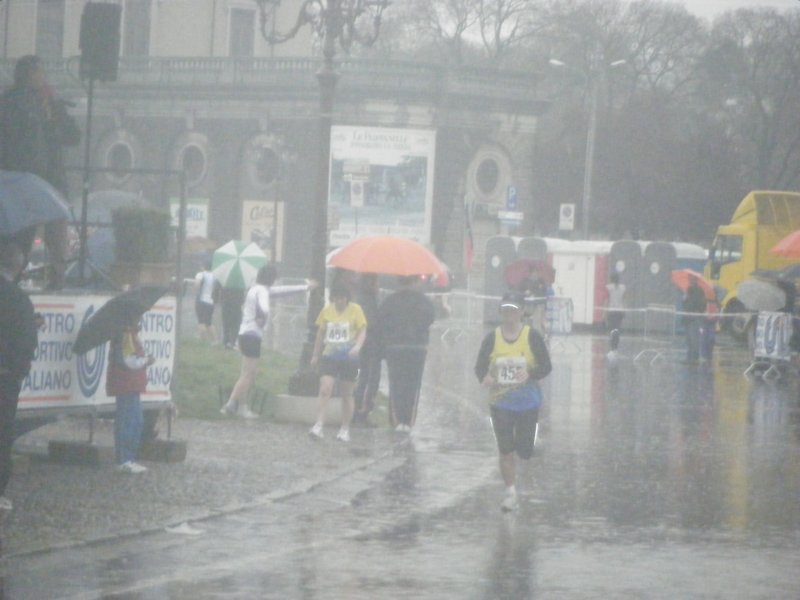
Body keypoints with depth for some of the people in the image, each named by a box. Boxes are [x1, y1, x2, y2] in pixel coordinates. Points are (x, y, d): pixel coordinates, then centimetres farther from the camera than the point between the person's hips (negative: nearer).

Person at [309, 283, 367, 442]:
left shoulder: (355, 310, -3)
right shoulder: (327, 310, 4)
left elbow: (362, 331, -6)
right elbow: (320, 333, 13)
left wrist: (357, 346, -26)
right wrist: (315, 355, 14)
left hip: (349, 358, -1)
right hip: (329, 356, 1)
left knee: (347, 394, 7)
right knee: (325, 390, -14)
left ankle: (345, 429, 18)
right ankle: (319, 426, -17)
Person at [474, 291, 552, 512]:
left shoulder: (532, 336, -7)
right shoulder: (492, 338, -2)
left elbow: (546, 367, -5)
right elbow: (480, 367, 0)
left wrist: (530, 374, -25)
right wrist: (484, 378, -23)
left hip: (528, 402, -1)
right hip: (500, 403, 1)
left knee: (524, 450, 1)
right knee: (505, 451, -2)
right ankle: (511, 492, 8)